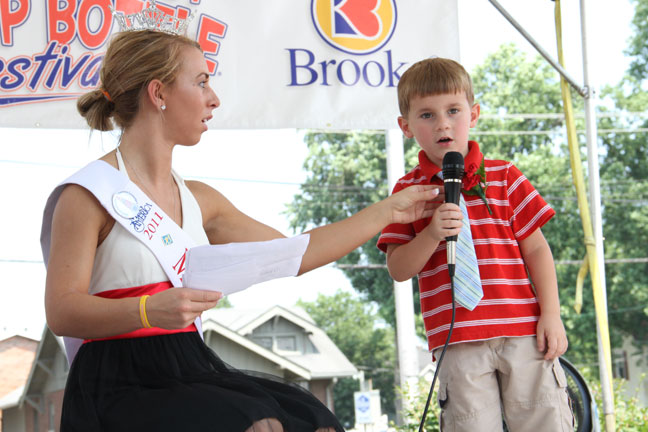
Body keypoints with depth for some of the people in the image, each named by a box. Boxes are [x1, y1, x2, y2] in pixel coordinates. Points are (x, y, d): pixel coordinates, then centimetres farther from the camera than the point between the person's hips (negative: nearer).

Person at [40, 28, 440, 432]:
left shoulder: (197, 199, 18)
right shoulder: (88, 195, -4)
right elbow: (62, 312, -13)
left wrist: (387, 211, 25)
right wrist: (150, 310, -30)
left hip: (192, 372, 7)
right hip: (122, 385, -7)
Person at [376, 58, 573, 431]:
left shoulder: (504, 176, 8)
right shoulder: (408, 190, 7)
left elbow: (536, 248, 9)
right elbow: (399, 270, 2)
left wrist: (551, 314, 0)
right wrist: (431, 235, -16)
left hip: (523, 331, 1)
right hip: (458, 342, 0)